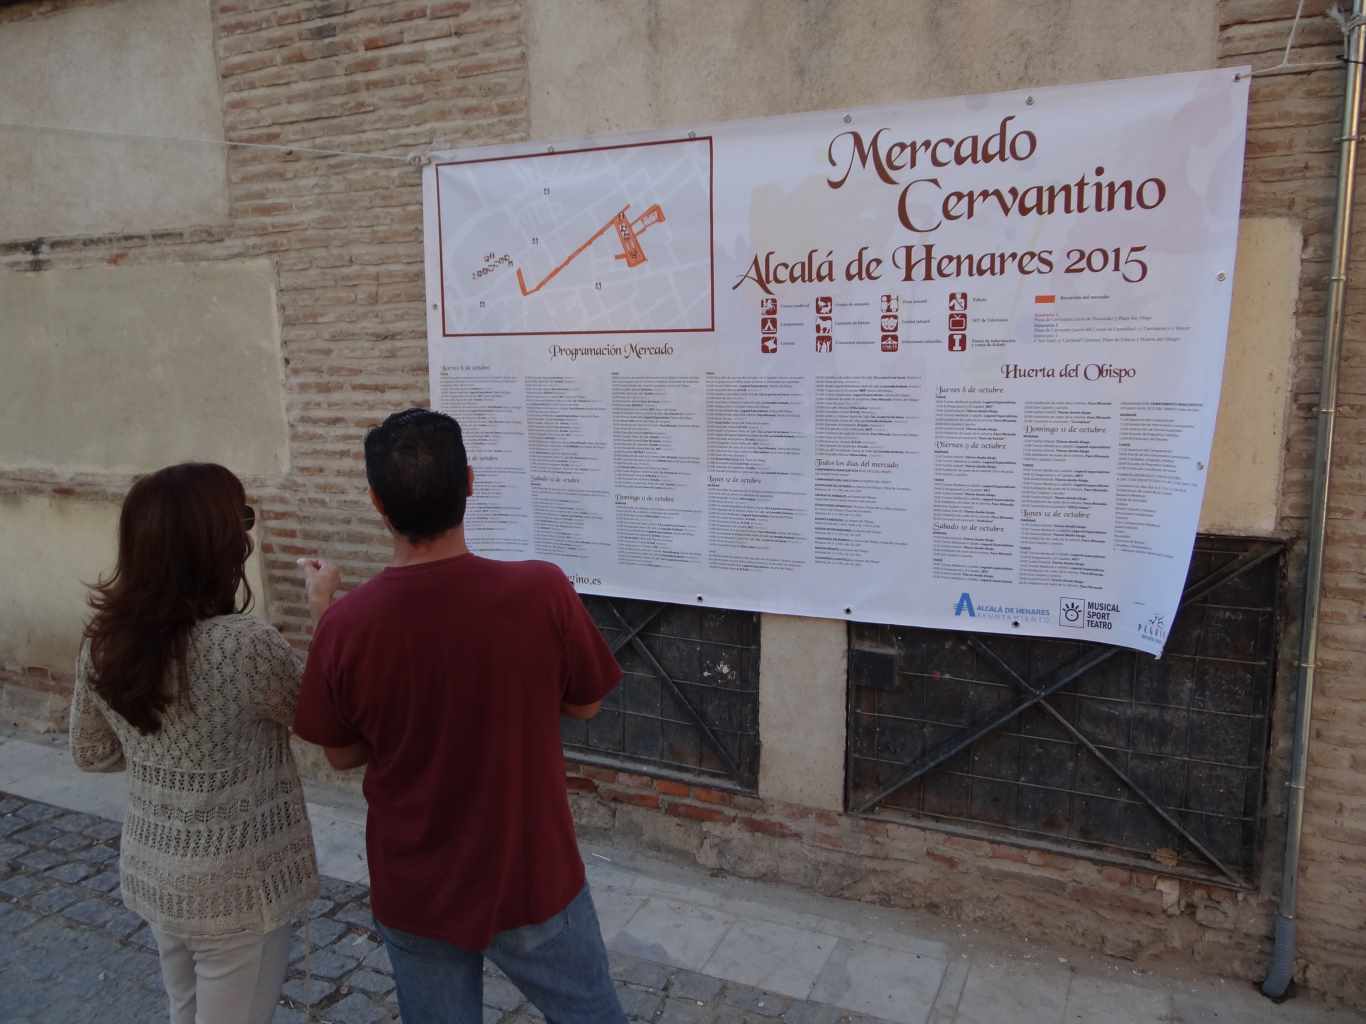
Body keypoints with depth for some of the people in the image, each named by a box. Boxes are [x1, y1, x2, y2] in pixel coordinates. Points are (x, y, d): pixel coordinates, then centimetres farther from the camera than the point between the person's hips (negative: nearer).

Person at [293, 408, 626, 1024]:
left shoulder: (346, 624, -20)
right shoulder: (542, 592, -24)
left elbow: (342, 755, -2)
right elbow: (585, 704, -5)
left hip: (412, 897, 1)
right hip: (533, 883, -1)